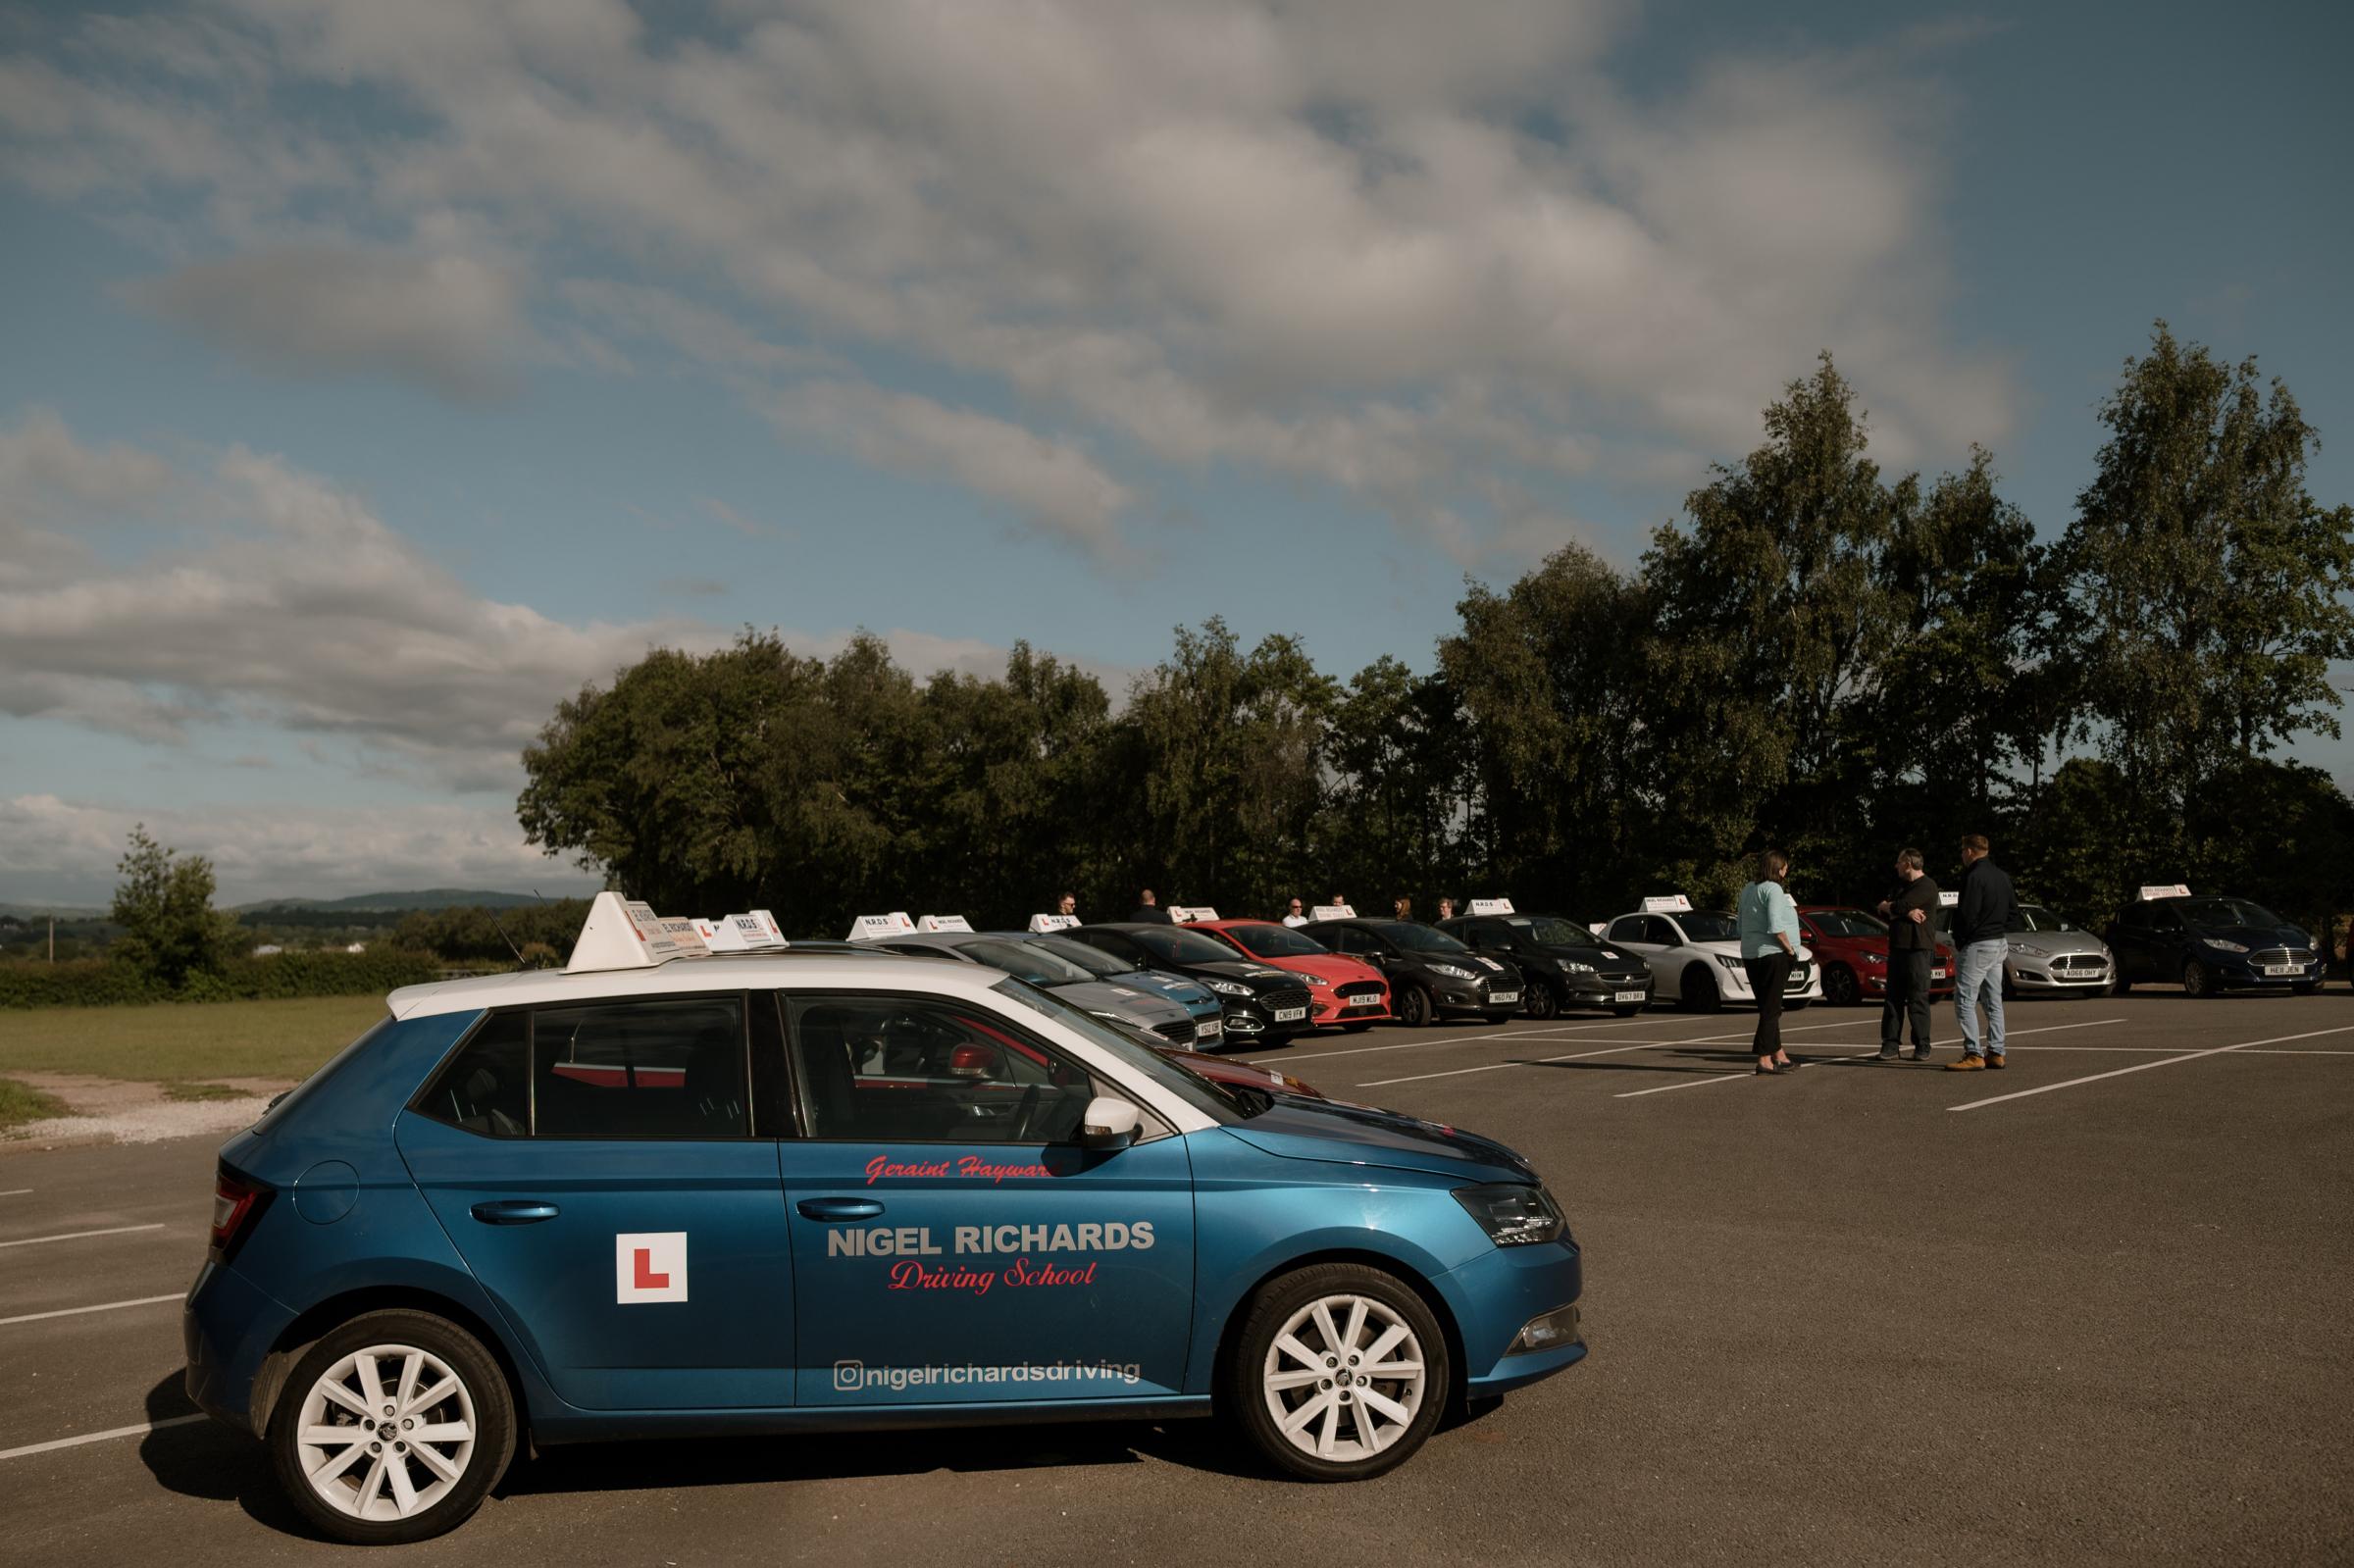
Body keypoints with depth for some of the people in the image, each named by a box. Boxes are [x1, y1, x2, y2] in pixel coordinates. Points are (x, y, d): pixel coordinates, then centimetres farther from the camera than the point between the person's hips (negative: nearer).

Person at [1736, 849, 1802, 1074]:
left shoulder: (1747, 889, 13)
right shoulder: (1773, 889, -12)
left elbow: (1741, 922, 15)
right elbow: (1775, 925, -21)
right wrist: (1789, 948, -12)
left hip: (1750, 953, 8)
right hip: (1773, 954, -8)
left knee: (1768, 1007, 15)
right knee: (1771, 1008, -5)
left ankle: (1778, 1054, 22)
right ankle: (1764, 1059, -6)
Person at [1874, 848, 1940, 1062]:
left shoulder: (1926, 886, -7)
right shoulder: (1899, 886, 20)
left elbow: (1899, 907, -18)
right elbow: (1883, 913, 8)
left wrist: (1887, 906, 3)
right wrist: (1906, 913, -9)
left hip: (1918, 948, -8)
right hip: (1897, 947, 8)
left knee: (1918, 999, -5)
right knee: (1893, 998, 4)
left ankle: (1922, 1047, 0)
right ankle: (1890, 1045, 4)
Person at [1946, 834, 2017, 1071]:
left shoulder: (1974, 877, -16)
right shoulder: (2002, 875, 12)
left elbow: (1967, 916, -19)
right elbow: (2014, 912, 16)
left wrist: (1959, 942, -4)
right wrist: (2000, 930, 14)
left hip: (1978, 945, -9)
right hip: (2000, 944, 9)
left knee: (1964, 999, -7)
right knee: (1994, 1000, 13)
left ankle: (1974, 1055, -12)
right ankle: (1996, 1053, 15)